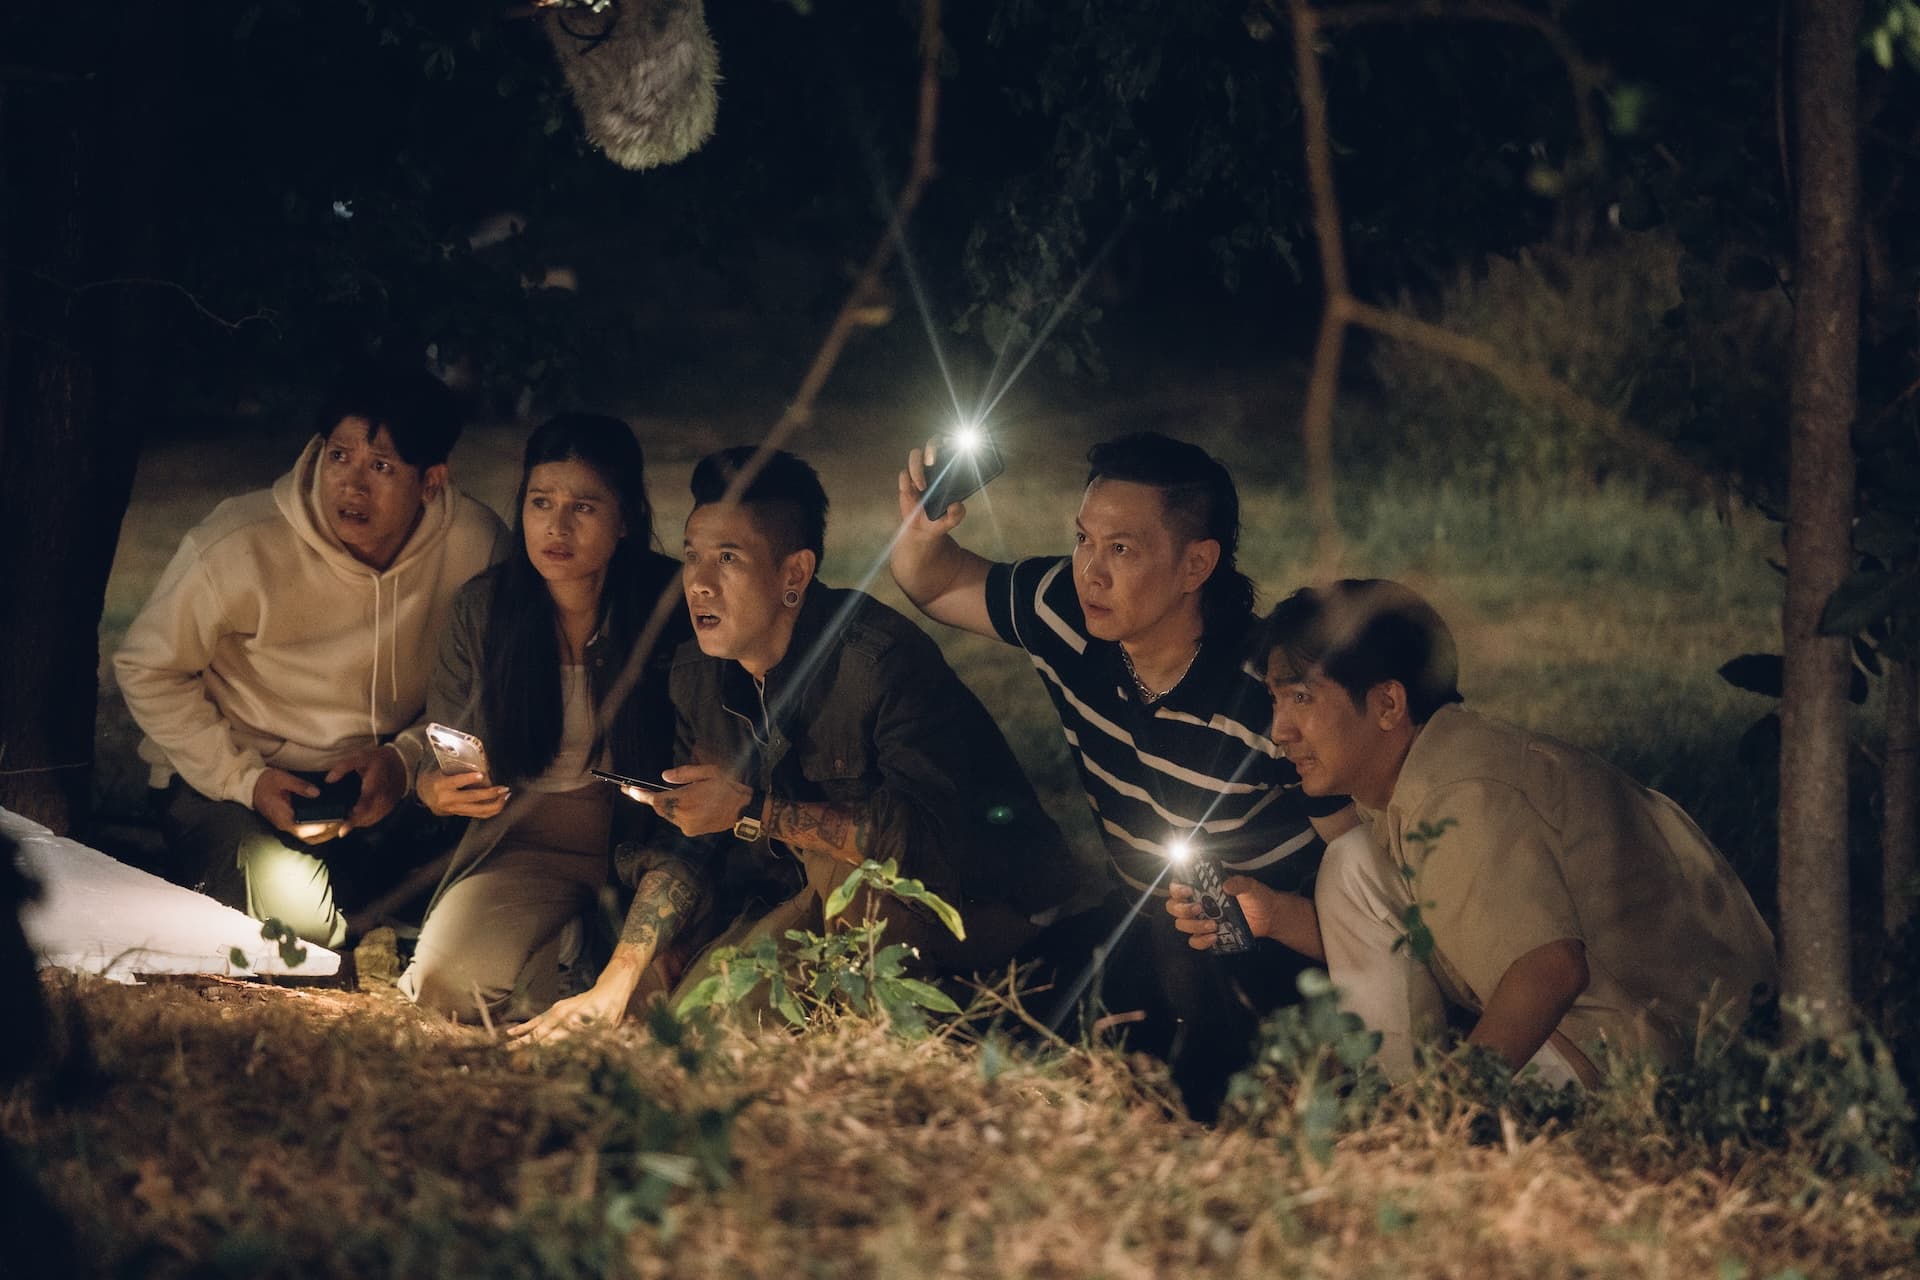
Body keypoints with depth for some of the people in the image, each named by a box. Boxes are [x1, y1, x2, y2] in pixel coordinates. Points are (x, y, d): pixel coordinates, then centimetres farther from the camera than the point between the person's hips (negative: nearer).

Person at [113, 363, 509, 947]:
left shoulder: (477, 543, -14)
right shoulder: (241, 545, -22)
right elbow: (146, 669, -8)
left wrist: (406, 759, -18)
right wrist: (244, 778, -17)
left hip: (378, 779, 3)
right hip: (222, 775, -3)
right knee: (292, 908, -30)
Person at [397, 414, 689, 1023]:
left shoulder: (673, 602, -8)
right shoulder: (482, 607, 2)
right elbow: (437, 758, 11)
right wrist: (437, 789, -14)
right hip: (525, 845, 2)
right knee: (448, 983, -26)